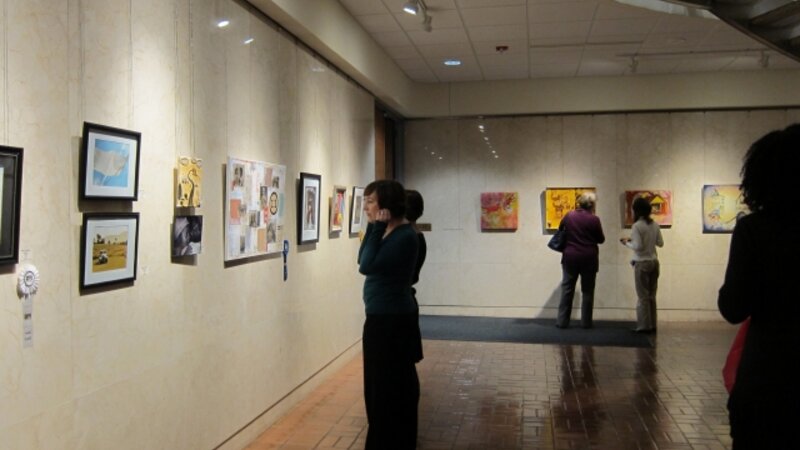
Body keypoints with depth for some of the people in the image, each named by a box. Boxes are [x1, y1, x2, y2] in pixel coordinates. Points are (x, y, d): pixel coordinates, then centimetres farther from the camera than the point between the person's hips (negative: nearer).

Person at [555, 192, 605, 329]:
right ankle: (586, 322, 11)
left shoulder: (569, 215, -1)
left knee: (567, 289, 7)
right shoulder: (594, 219, -10)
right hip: (588, 258, -2)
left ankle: (562, 321, 7)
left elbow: (561, 228, 18)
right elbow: (601, 239, 0)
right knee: (587, 291, 8)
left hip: (570, 257, 2)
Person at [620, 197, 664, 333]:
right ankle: (652, 325, 17)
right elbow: (660, 243, 9)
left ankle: (644, 325, 5)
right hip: (654, 262, 6)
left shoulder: (637, 226, -15)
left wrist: (627, 243, -1)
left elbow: (638, 246, -18)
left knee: (643, 296, 1)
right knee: (651, 295, 12)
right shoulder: (655, 225, 3)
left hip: (642, 263, -6)